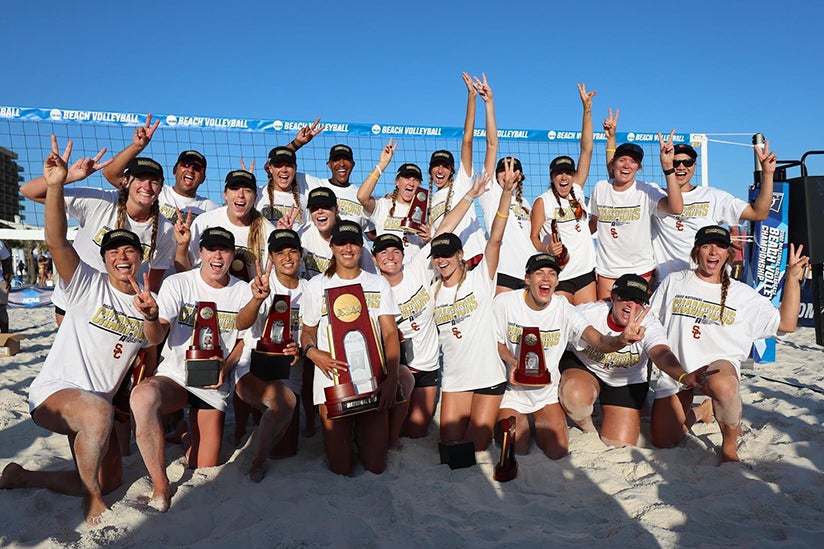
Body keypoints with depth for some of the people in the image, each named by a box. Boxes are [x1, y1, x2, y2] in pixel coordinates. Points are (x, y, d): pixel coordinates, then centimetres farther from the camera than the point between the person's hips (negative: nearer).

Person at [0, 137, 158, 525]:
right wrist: (55, 186, -36)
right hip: (53, 391, -6)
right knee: (98, 411, -41)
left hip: (98, 403, 7)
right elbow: (56, 241, -23)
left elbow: (152, 347, 4)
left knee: (109, 481, 9)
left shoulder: (146, 302, 7)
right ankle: (91, 500, -18)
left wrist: (151, 317, -17)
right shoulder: (88, 285, -8)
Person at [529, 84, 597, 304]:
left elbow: (586, 150, 3)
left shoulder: (577, 190, 7)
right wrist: (546, 248, -23)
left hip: (586, 271, 4)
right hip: (558, 275, -4)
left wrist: (587, 110, -1)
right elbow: (533, 236, 0)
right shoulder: (543, 202, -3)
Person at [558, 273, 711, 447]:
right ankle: (586, 424, 2)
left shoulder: (649, 325, -24)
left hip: (626, 383, 2)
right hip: (582, 366, -2)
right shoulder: (588, 312, -24)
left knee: (621, 443, -1)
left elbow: (662, 354, -44)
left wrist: (684, 377, -63)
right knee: (576, 397, -38)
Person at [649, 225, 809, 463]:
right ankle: (698, 413, 32)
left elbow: (786, 324, 0)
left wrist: (793, 278, -6)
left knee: (722, 384, -42)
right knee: (663, 442, 0)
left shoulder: (742, 294, 6)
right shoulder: (674, 282, 6)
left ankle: (729, 445, -14)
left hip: (718, 363, -2)